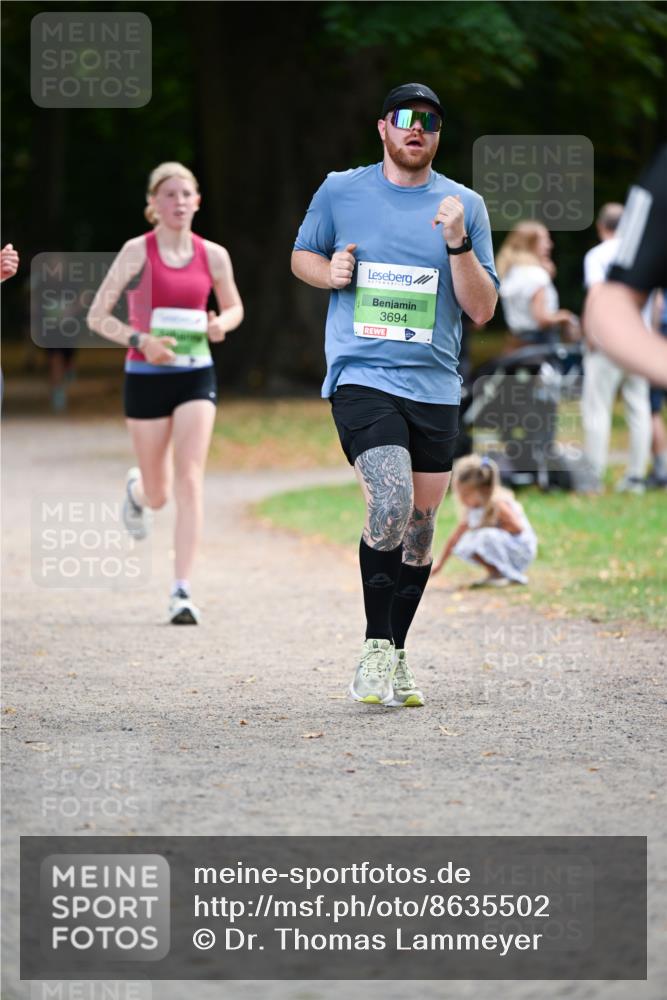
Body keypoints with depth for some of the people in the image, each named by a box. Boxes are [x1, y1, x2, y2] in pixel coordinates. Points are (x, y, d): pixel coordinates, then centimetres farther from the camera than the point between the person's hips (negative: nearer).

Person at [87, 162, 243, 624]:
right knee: (158, 494, 10)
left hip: (196, 376, 1)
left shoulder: (213, 255, 2)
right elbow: (97, 316, -5)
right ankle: (138, 490, 50)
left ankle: (182, 590, -13)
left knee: (189, 482, -14)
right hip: (147, 376, -1)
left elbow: (234, 308, 18)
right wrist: (140, 340, -21)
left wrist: (220, 324, -5)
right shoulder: (137, 251, -6)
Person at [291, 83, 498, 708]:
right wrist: (329, 272, -2)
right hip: (360, 377, -3)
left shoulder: (464, 205, 7)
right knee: (391, 505, -22)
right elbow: (301, 257, 20)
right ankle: (375, 649, -10)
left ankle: (394, 657, 22)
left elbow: (482, 310, 4)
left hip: (435, 390, 3)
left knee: (420, 527, 8)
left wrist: (458, 242, -11)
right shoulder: (340, 192, 5)